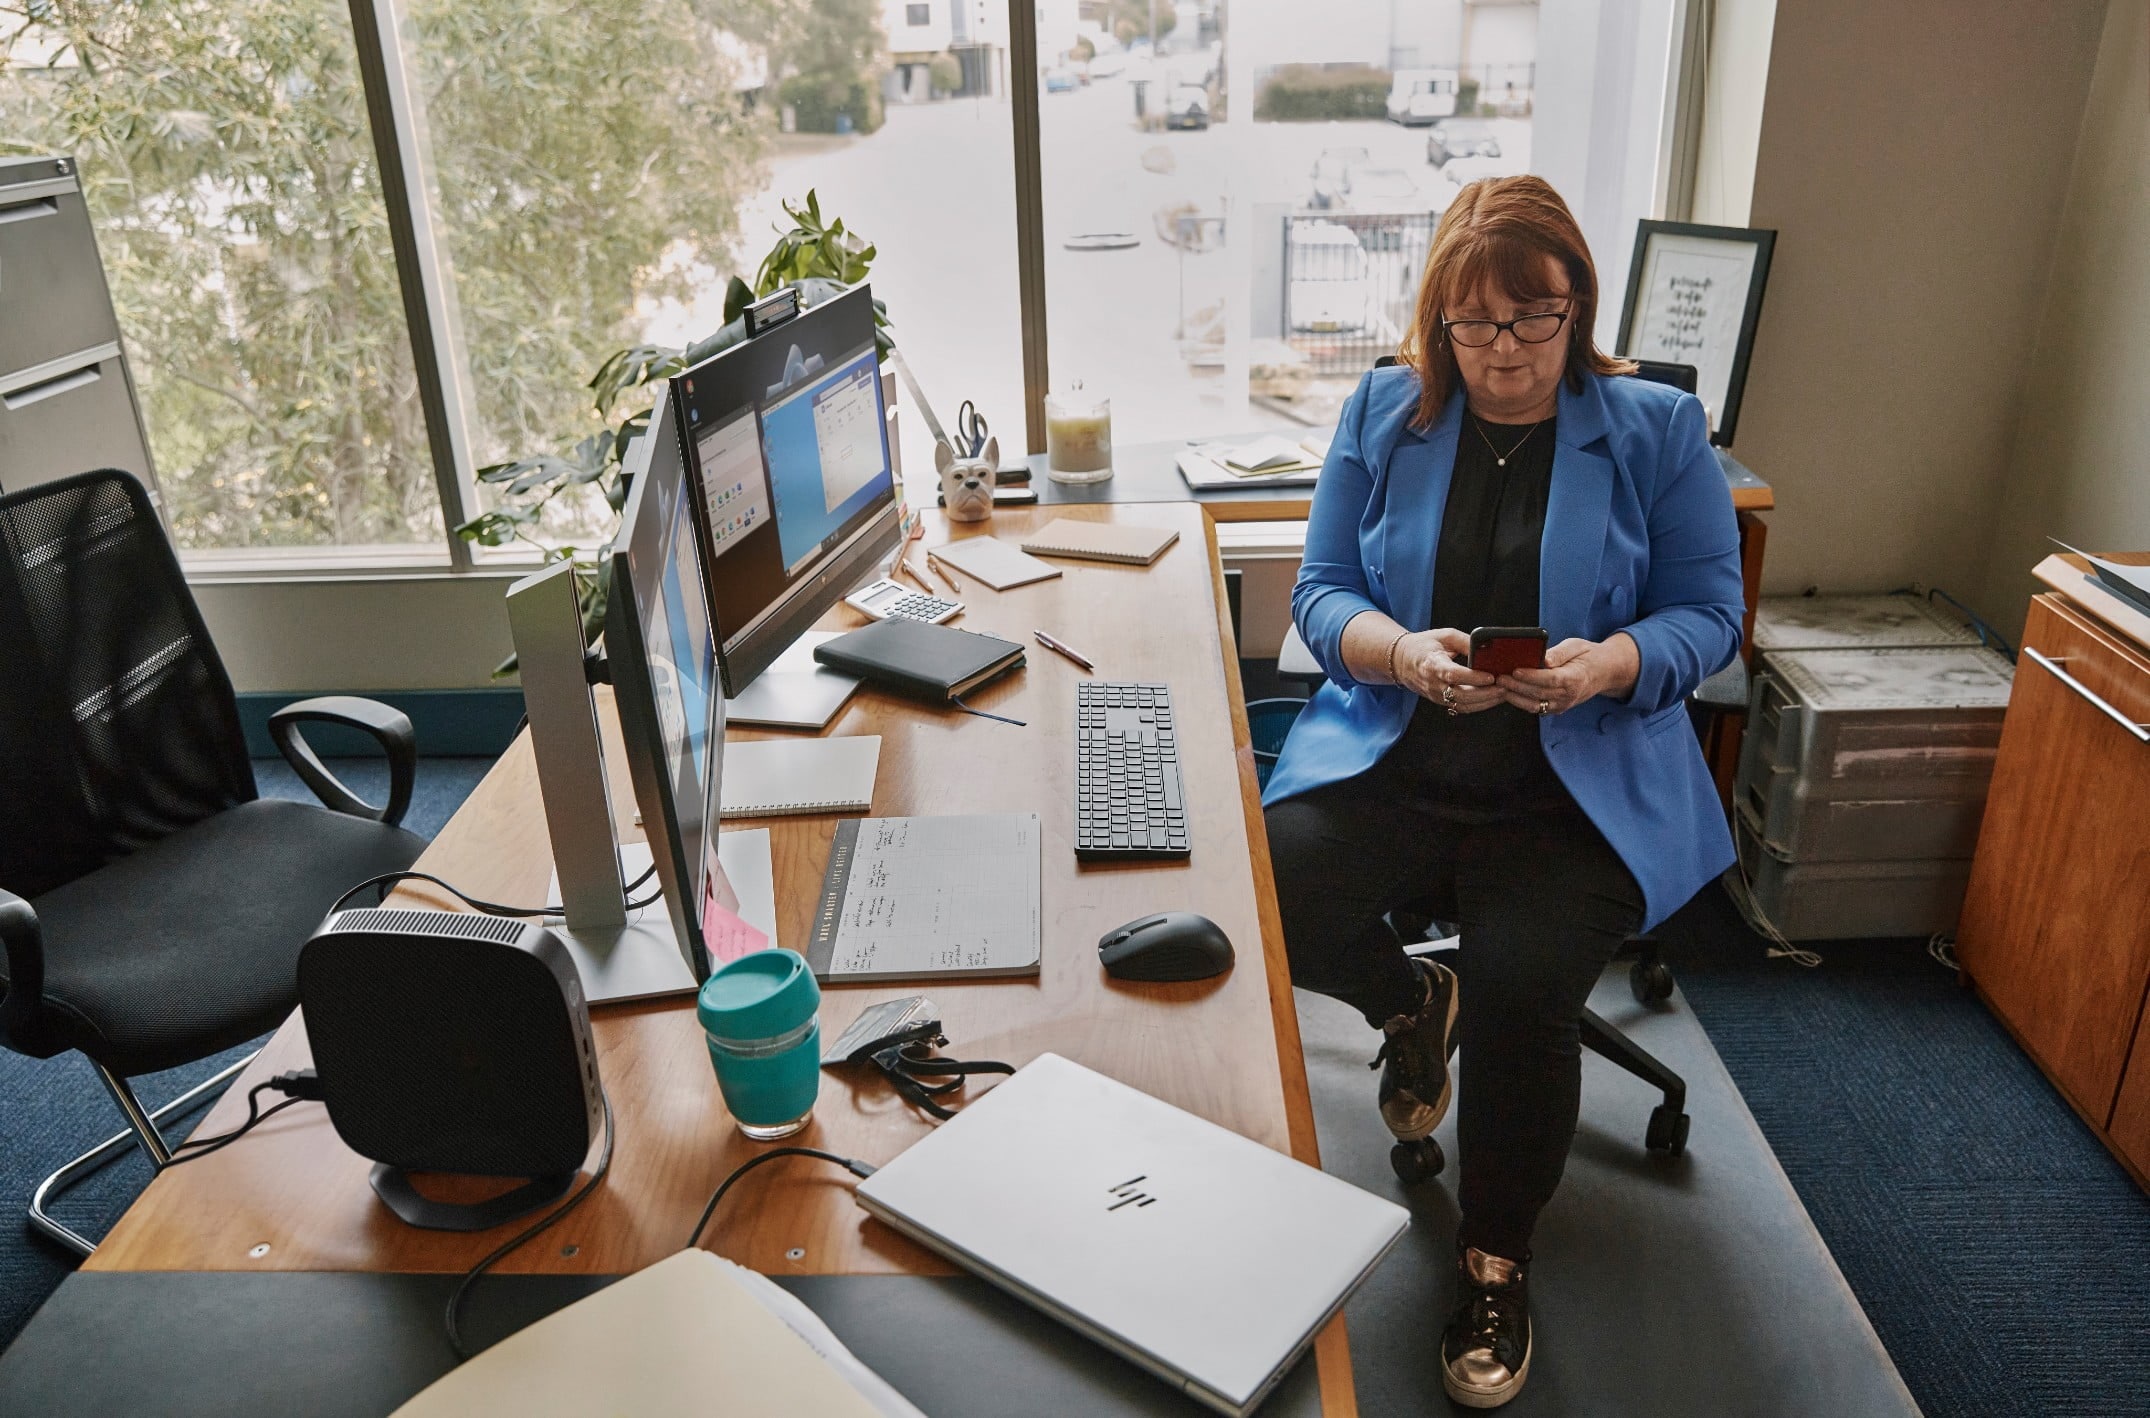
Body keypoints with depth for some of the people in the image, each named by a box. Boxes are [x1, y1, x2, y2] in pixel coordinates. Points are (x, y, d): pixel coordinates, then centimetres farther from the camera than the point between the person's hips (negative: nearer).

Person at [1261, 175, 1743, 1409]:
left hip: (1578, 785, -1)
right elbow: (1322, 592, 4)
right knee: (1272, 890, -25)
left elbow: (1708, 615, 2)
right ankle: (1412, 1005, 13)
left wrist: (1606, 664, -20)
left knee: (1523, 986, -25)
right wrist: (1403, 651, -18)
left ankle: (1498, 1260, 6)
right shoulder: (1385, 414, 7)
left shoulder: (1658, 430, 4)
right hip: (1392, 757, 2)